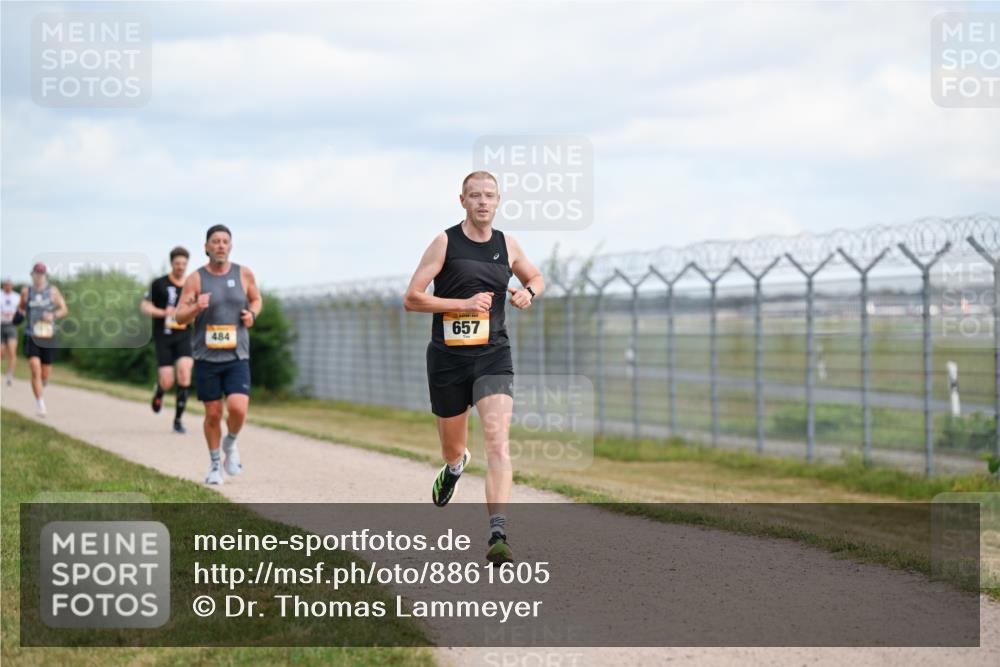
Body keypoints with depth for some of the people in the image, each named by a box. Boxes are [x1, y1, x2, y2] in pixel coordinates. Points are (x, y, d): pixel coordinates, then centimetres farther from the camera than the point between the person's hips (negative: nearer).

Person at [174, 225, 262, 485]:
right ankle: (215, 465, 23)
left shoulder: (243, 273, 3)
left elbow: (256, 299, 20)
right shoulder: (195, 279, -2)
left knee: (238, 408, -17)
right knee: (213, 414, 4)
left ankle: (231, 443, 15)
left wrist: (252, 313, -2)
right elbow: (179, 317, -3)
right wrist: (196, 307, -24)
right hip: (206, 357, 0)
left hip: (237, 357, 1)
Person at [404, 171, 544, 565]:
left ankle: (498, 536, -27)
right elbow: (411, 299, -7)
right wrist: (463, 304, -16)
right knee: (452, 448, 14)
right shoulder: (445, 243, -3)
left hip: (493, 357, 1)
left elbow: (535, 278, 27)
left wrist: (529, 292, 3)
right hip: (448, 358, -1)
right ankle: (454, 466, 55)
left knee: (498, 440, -19)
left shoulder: (507, 245, 8)